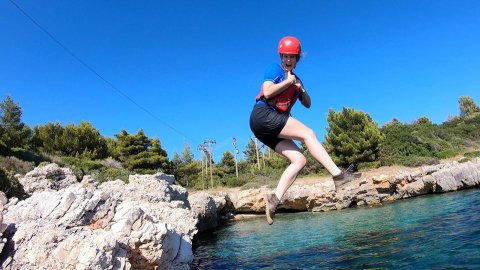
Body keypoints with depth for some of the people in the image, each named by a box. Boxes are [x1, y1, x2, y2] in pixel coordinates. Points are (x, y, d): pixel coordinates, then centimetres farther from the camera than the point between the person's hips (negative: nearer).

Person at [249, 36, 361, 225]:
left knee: (299, 160, -7)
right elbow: (267, 92, -15)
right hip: (263, 115, -8)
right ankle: (338, 174, -24)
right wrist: (288, 81, -5)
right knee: (308, 133, -19)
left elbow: (307, 104, 22)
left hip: (270, 130, 8)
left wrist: (301, 89, 4)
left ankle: (274, 199, -13)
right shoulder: (275, 69, 3)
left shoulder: (296, 79, 26)